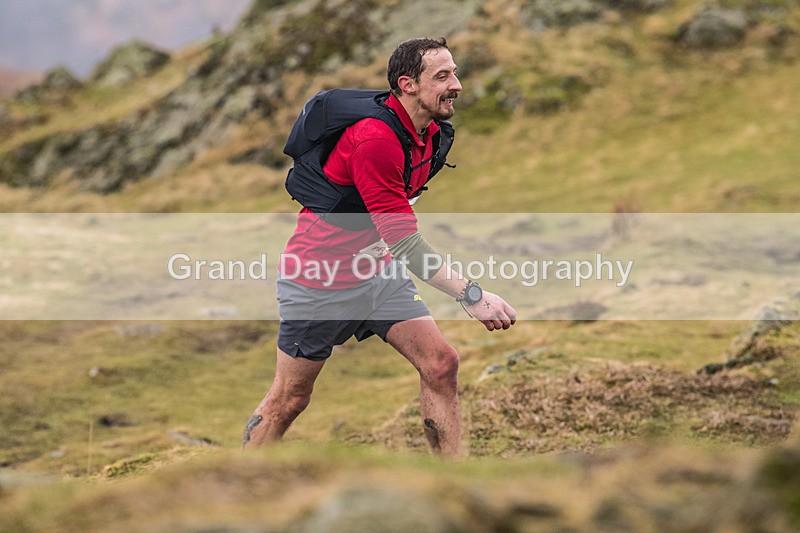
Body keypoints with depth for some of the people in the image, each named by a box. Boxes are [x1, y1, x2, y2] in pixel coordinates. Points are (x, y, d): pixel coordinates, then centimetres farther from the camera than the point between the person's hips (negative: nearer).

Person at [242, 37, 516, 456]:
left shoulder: (428, 132, -1)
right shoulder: (374, 139, -30)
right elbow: (403, 242, -32)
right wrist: (470, 295, -35)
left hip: (377, 271, 8)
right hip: (319, 283, -8)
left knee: (441, 364, -6)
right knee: (288, 400, 3)